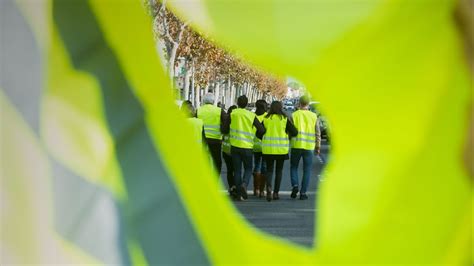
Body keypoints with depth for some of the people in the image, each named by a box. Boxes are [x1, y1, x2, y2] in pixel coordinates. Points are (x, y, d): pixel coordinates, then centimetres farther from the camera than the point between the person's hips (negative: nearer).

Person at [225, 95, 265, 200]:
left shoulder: (232, 114, 0)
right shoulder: (252, 116, -3)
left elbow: (224, 129, -1)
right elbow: (262, 130, -5)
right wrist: (258, 135, 16)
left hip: (235, 145, 1)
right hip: (247, 147, -1)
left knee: (237, 169, 8)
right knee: (248, 168, 13)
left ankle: (239, 193, 5)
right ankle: (244, 184, -15)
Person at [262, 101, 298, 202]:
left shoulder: (266, 119, 0)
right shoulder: (285, 119, -3)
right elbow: (294, 132, -7)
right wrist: (288, 135, 14)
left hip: (268, 149, 1)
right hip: (281, 149, -1)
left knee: (269, 169, 9)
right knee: (279, 170, 12)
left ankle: (269, 187, -18)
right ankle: (276, 192, 12)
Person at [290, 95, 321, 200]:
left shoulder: (294, 115, -1)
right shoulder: (314, 116, 3)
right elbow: (317, 133, 3)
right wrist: (318, 147, 10)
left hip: (296, 145, 0)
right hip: (309, 147, 1)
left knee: (293, 167, 15)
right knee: (307, 170, 8)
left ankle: (295, 185, -5)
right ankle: (303, 192, 4)